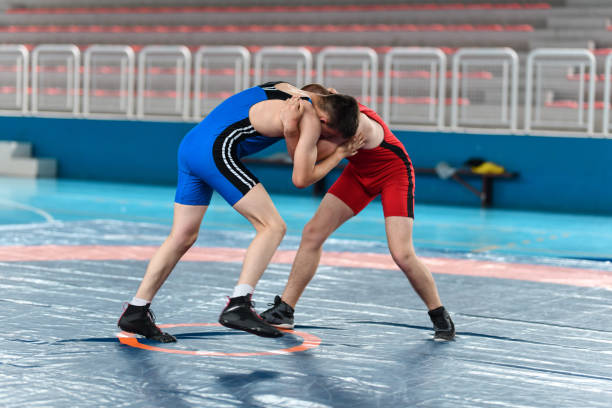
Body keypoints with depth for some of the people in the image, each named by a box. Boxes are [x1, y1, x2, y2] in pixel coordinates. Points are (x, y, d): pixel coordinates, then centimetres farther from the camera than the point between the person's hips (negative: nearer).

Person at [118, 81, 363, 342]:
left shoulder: (289, 90, 18)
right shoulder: (310, 120, -7)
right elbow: (301, 179, 1)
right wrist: (339, 154, 12)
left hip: (190, 143, 9)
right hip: (217, 150, -9)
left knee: (183, 237, 15)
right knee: (273, 227, -7)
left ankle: (136, 311, 17)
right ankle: (238, 306, -18)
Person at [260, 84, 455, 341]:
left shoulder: (360, 125, -39)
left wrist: (291, 128, -49)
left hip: (394, 173, -7)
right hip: (361, 172, 7)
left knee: (402, 254, -18)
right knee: (313, 233, -3)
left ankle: (441, 318, 4)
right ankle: (284, 310, 4)